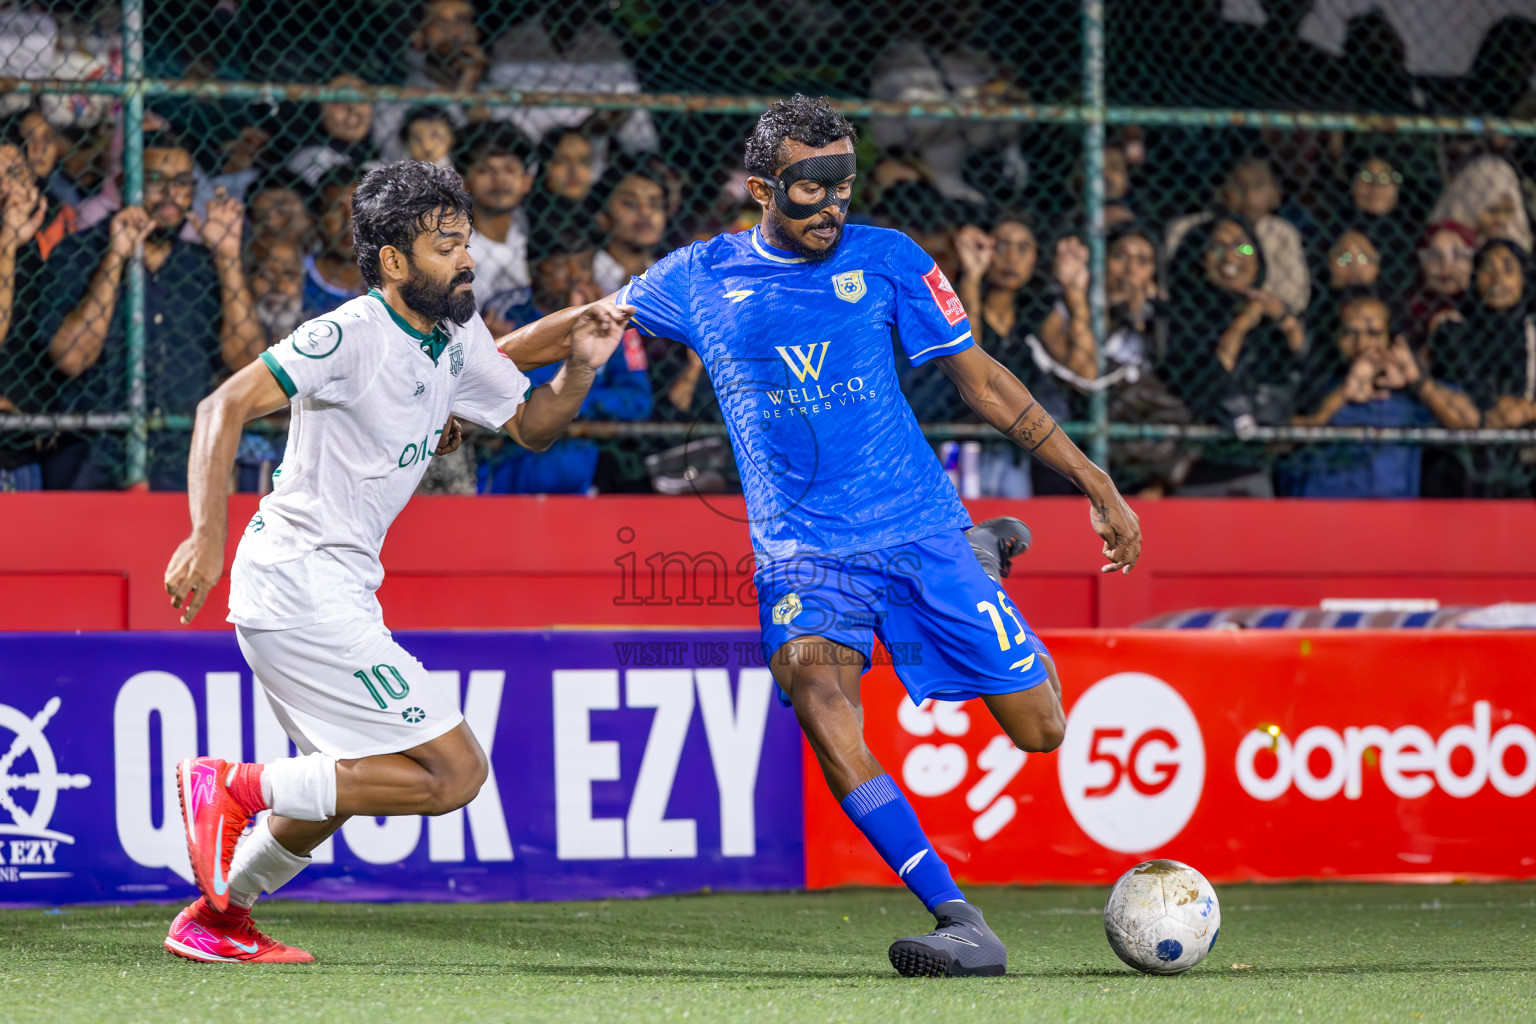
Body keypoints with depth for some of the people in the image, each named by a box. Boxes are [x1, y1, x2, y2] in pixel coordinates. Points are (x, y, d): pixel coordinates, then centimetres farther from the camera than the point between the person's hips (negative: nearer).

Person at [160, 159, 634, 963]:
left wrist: (580, 367, 0)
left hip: (336, 588, 10)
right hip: (301, 587, -10)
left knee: (350, 777, 27)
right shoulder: (353, 335, -16)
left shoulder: (458, 340, 9)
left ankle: (216, 917, 36)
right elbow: (224, 407, -20)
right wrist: (207, 534, -30)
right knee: (454, 772, -12)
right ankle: (234, 788, -9)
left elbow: (532, 425, 21)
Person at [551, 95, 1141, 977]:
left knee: (1040, 730, 1)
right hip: (803, 553, -1)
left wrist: (1096, 483, 6)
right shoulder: (700, 278, 2)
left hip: (920, 529, 1)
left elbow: (980, 378, 7)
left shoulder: (887, 261, 1)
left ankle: (987, 553, 36)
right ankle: (963, 926, -33)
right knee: (818, 695, -32)